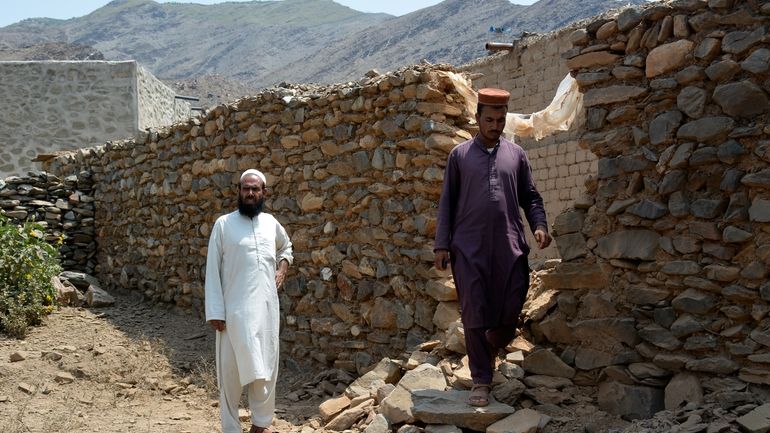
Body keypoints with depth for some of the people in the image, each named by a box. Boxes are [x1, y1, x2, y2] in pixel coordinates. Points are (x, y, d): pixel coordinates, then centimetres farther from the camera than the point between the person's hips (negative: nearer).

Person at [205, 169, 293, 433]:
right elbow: (212, 270, -5)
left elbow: (286, 247, 30)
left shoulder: (271, 223, 9)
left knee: (265, 367, 10)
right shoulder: (224, 224, -4)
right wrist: (215, 311, -10)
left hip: (266, 307, 4)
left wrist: (282, 269, 10)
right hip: (235, 310, -4)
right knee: (231, 370, 2)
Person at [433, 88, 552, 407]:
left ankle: (487, 353, 32)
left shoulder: (516, 154, 13)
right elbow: (447, 202, 8)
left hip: (509, 247, 2)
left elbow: (530, 197, 16)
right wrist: (441, 245, 1)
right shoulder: (459, 155, 8)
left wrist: (539, 226, -2)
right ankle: (481, 380, 7)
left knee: (509, 313, 1)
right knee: (475, 316, -2)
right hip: (469, 248, -2)